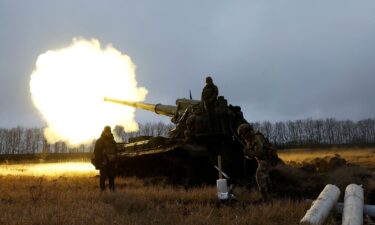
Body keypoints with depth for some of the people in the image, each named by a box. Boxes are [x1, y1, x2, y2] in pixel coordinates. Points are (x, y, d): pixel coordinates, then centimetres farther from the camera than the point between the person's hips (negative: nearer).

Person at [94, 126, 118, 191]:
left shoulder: (112, 141, 14)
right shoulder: (99, 141, -2)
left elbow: (115, 152, 18)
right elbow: (96, 153, -6)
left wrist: (115, 161, 12)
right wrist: (98, 163, -13)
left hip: (111, 163, 5)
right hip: (103, 163, -5)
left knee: (112, 177, 6)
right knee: (103, 177, -5)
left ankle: (112, 190, 13)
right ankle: (102, 190, 1)